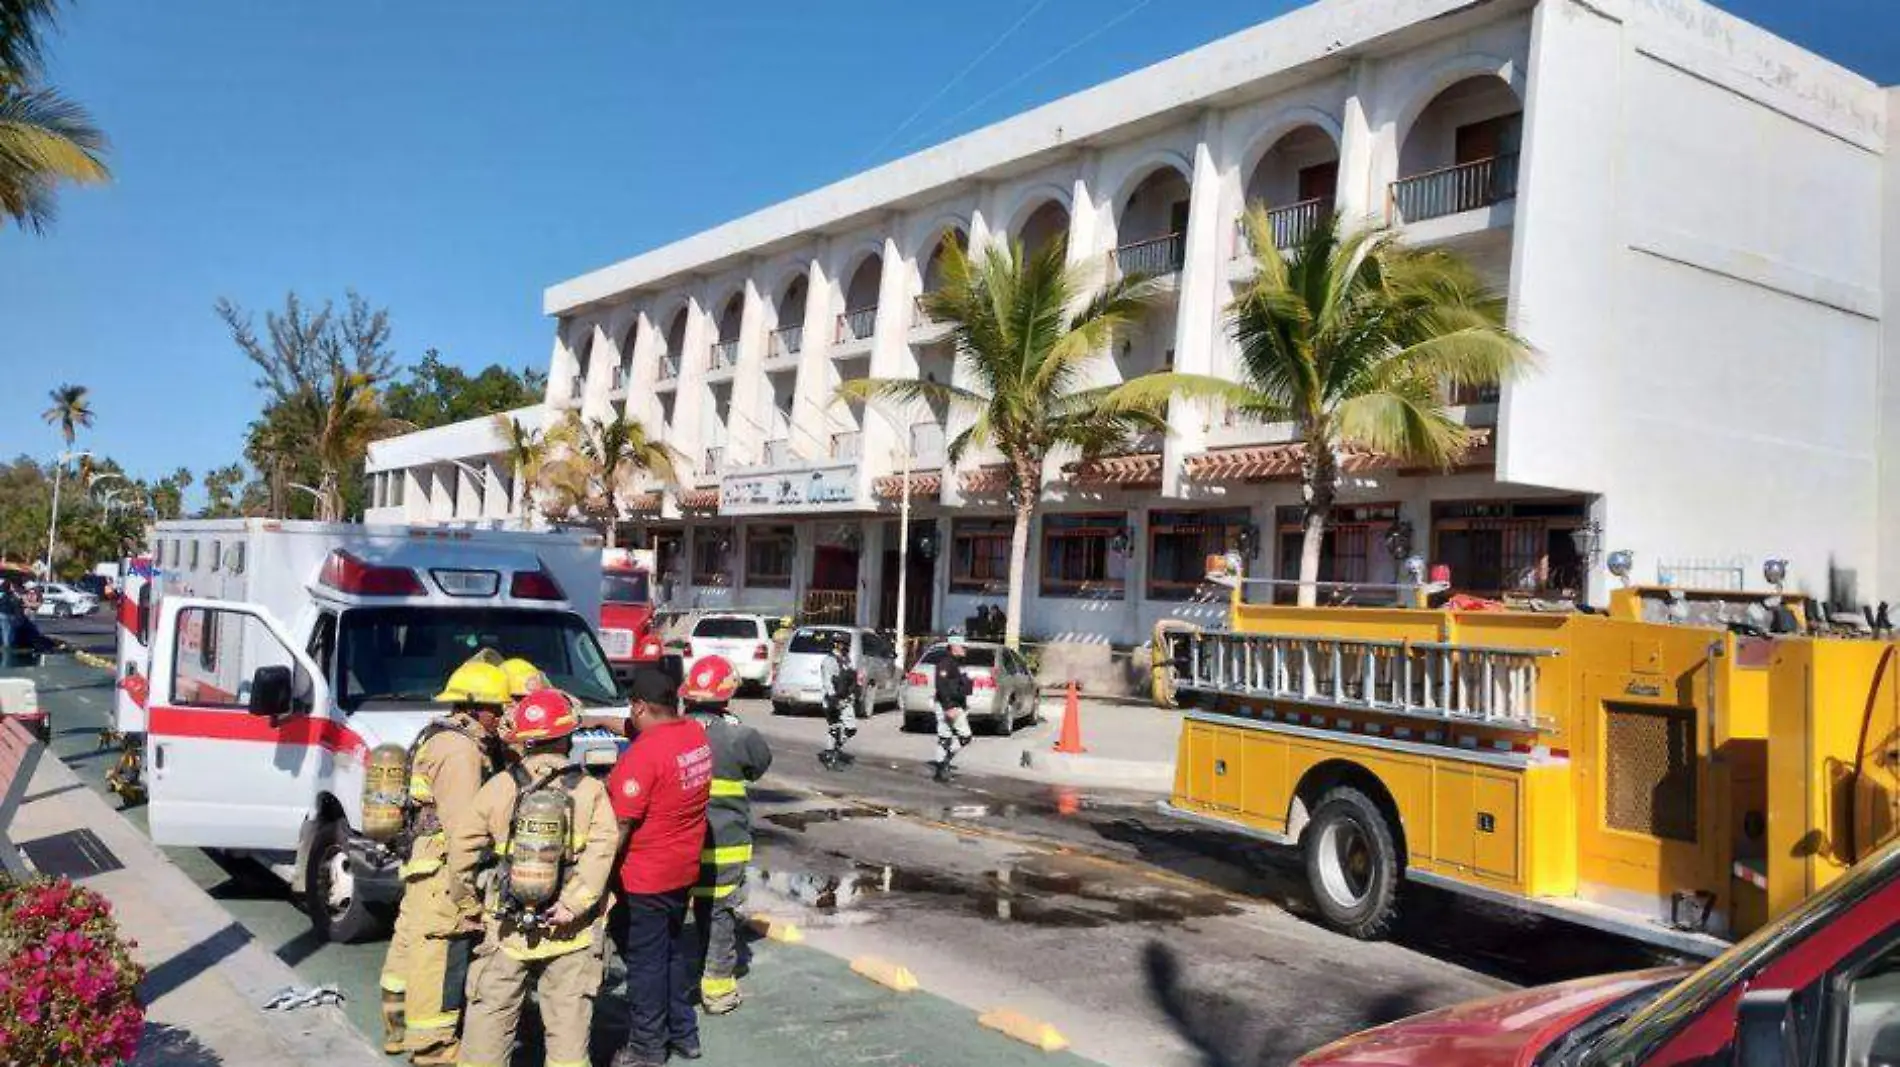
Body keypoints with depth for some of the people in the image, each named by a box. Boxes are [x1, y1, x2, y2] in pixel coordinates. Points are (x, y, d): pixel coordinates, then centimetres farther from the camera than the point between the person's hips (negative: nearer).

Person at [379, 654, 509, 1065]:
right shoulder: (461, 750, -19)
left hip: (421, 865, 11)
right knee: (440, 959, -3)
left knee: (411, 946, 21)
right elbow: (464, 828, -22)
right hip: (443, 871, -11)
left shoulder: (439, 737, 14)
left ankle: (398, 1028, 36)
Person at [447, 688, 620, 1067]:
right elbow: (602, 849, -20)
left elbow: (462, 847, -2)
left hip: (507, 927, 1)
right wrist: (574, 903, -20)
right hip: (570, 935, -1)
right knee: (568, 1020, 9)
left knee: (490, 1017, 14)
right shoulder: (590, 790, -7)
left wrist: (466, 900, 10)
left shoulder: (499, 787, -4)